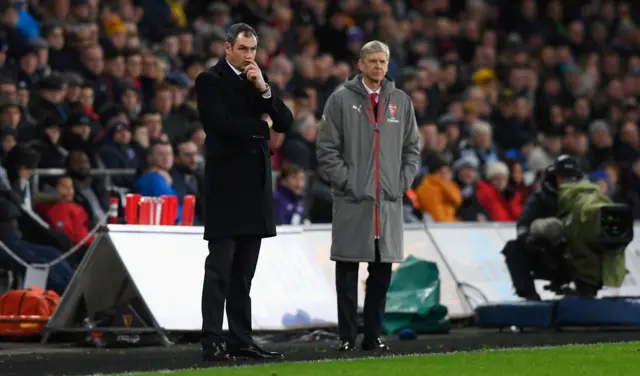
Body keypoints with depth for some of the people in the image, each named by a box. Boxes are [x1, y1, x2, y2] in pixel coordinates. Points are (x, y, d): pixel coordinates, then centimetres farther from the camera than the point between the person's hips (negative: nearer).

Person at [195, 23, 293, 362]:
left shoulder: (257, 79, 15)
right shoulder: (210, 80, -5)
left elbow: (285, 123, 8)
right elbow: (223, 124, -18)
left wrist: (264, 90, -6)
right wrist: (262, 124, -4)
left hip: (256, 184, 7)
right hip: (226, 184, -7)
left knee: (244, 270, 8)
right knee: (220, 268, -7)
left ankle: (241, 340, 11)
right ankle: (212, 342, -8)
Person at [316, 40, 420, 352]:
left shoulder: (401, 101, 11)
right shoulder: (341, 100, 0)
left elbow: (412, 148, 16)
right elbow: (326, 149, -3)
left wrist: (403, 182, 4)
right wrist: (346, 181, -9)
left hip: (390, 200, 3)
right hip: (351, 200, -3)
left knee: (382, 272, 5)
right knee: (347, 272, -1)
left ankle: (373, 335, 12)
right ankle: (347, 336, 3)